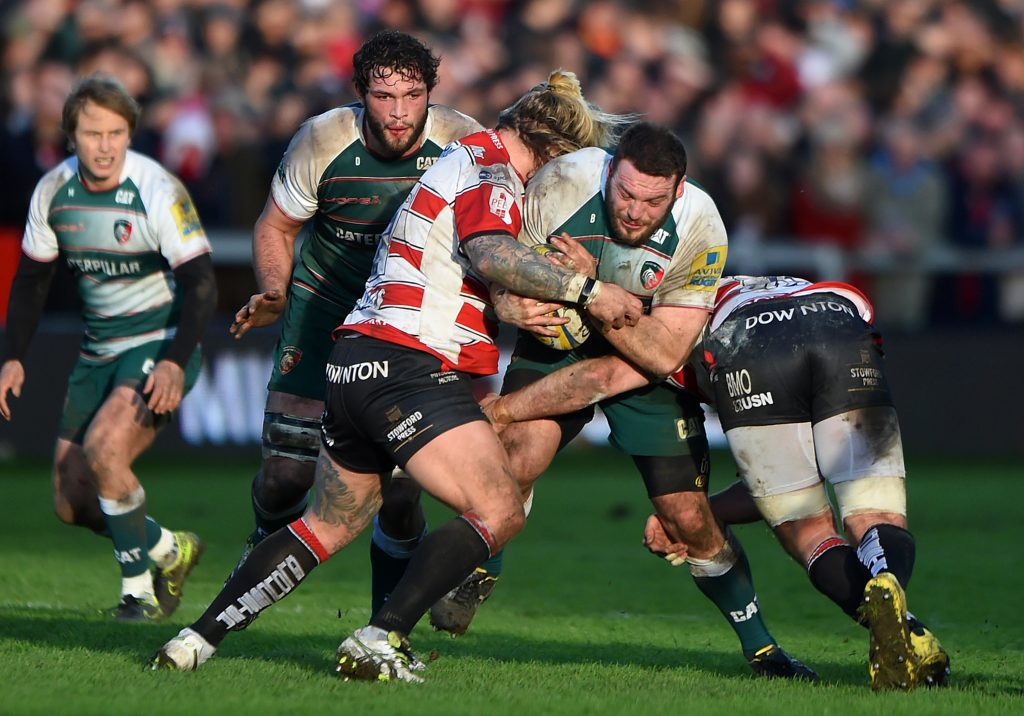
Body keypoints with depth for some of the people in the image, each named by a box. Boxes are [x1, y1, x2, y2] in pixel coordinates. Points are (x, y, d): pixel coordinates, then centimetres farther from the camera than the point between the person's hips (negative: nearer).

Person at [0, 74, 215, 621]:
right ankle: (169, 551, 29)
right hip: (98, 351, 6)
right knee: (71, 503, 3)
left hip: (160, 347, -6)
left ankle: (139, 590, -11)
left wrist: (176, 363, -32)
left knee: (103, 448, -28)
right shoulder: (53, 191, -2)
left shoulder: (159, 192, -18)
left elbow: (200, 285, -20)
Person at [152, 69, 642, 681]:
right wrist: (584, 290, -25)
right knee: (499, 511, -13)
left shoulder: (464, 158, 23)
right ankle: (379, 641, -20)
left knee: (330, 523, 19)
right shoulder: (491, 171, -8)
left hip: (356, 364, 10)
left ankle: (199, 638, 14)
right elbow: (490, 252, -26)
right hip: (410, 367, -10)